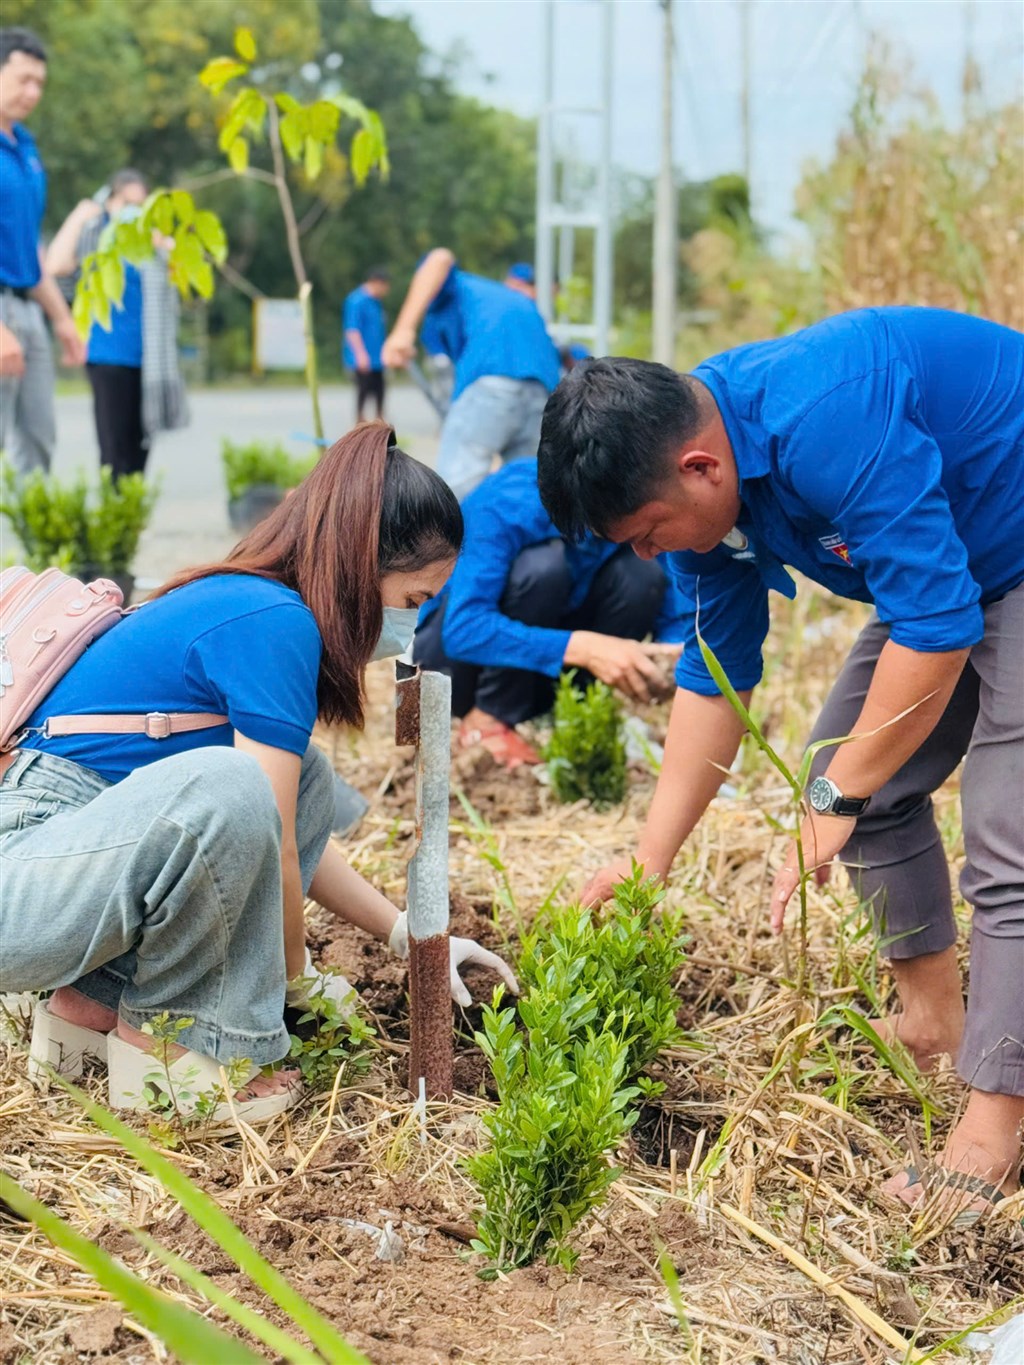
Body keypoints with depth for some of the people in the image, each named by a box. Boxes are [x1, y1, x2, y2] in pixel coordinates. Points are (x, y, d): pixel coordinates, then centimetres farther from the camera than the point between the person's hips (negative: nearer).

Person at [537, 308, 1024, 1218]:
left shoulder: (828, 426, -36)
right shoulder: (706, 490, -6)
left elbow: (936, 623, -34)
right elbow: (714, 680, 2)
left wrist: (835, 800, -25)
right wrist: (650, 859, -1)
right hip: (944, 568, 9)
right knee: (870, 788, 10)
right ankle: (936, 1016, 24)